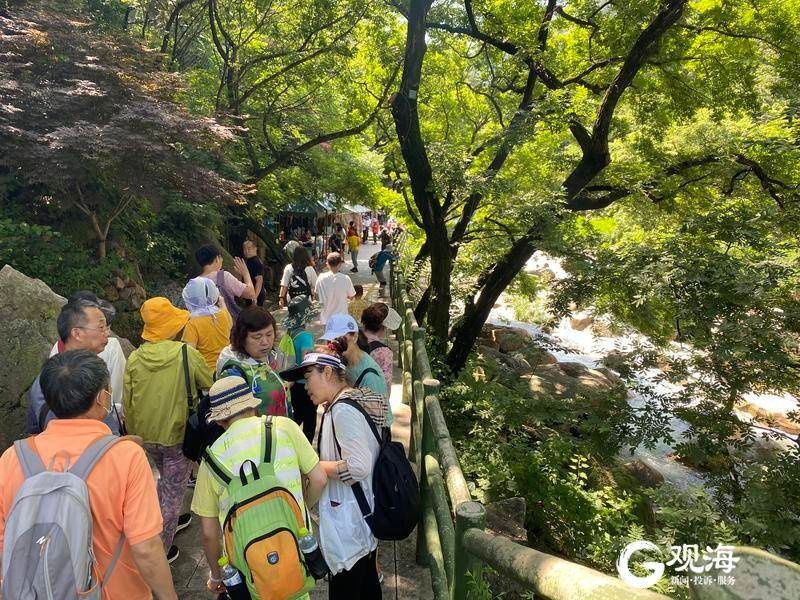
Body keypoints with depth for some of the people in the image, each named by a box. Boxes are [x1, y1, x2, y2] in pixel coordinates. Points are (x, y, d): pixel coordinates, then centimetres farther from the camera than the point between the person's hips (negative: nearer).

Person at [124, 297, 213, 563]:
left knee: (165, 478, 30)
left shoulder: (134, 358, -7)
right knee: (174, 489, 11)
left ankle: (168, 521, 46)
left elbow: (127, 402, 2)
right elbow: (210, 385, -7)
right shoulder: (187, 354, -19)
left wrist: (133, 432, 16)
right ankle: (163, 548, 19)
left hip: (146, 434, 5)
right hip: (178, 434, -5)